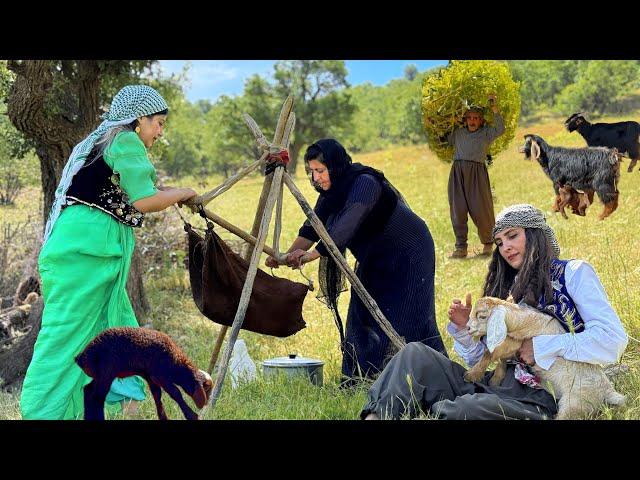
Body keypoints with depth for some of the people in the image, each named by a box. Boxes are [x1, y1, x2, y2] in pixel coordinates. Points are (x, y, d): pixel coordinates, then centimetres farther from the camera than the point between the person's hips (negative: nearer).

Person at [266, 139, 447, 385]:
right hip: (374, 260, 8)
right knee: (360, 318, 4)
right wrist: (288, 254, -20)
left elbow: (345, 227, -39)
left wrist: (310, 256, -43)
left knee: (406, 322, -5)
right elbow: (312, 228, -5)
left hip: (408, 256, -8)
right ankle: (357, 382, 10)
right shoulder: (331, 191, -2)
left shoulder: (365, 183, -29)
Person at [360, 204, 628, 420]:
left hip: (541, 398, -7)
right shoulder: (514, 289, 23)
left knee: (466, 409, -37)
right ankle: (376, 416, -21)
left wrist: (540, 347, -12)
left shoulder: (574, 273, 4)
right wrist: (465, 329, 1)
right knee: (415, 353, -10)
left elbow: (613, 340, -12)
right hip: (498, 384, 7)